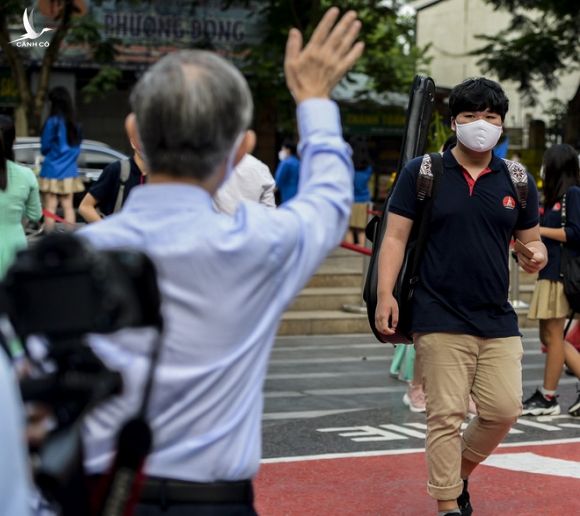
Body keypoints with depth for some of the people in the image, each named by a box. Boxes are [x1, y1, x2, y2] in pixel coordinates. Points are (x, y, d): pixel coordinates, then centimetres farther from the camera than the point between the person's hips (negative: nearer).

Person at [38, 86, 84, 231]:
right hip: (69, 172, 6)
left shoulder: (52, 122, -12)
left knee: (50, 209, -3)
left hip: (52, 172, -6)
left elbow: (45, 147, -4)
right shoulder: (75, 124, 6)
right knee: (68, 207, 8)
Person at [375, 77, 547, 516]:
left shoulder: (517, 181, 10)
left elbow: (531, 238, 17)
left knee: (504, 409, 0)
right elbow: (396, 236, 0)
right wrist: (385, 294, -11)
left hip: (498, 319, 4)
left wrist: (537, 255, -8)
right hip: (440, 319, -3)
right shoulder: (421, 172, 1)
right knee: (446, 416, -3)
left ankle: (458, 474, 26)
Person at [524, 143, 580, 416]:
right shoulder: (558, 196, 19)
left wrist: (538, 229, -12)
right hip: (550, 272, 10)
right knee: (550, 336, 10)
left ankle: (548, 397, 4)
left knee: (553, 335, -3)